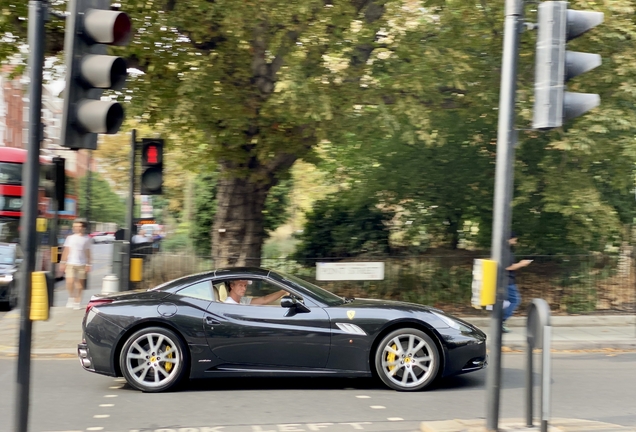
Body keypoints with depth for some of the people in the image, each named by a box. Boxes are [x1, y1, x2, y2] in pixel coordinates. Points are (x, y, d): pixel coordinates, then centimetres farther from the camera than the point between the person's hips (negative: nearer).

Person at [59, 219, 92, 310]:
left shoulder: (87, 239, 6)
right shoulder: (70, 238, 6)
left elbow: (87, 252, 9)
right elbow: (66, 251, 6)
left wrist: (88, 264, 5)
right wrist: (63, 262, 1)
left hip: (82, 264, 1)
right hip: (70, 264, -1)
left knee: (80, 283, 2)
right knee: (70, 282, -13)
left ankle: (77, 302, 13)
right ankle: (71, 297, 11)